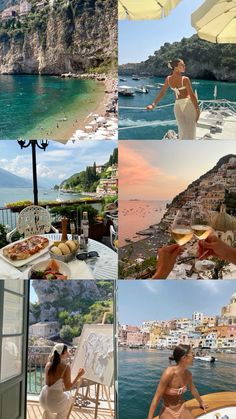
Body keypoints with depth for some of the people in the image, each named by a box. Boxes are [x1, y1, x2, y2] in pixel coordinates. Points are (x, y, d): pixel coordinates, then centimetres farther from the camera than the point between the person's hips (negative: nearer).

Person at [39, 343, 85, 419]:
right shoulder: (66, 367, -18)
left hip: (43, 399, 4)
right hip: (55, 402, -4)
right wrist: (79, 375, -2)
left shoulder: (48, 364, -4)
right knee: (69, 397, 30)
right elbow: (68, 387, -12)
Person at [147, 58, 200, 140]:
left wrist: (153, 104, 17)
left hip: (177, 105, 5)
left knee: (182, 130, 15)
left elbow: (162, 93, 7)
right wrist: (197, 109, -6)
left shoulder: (168, 79, 0)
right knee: (190, 131, 4)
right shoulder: (185, 79, -15)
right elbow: (192, 95, -13)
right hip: (189, 104, -5)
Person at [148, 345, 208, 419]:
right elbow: (156, 398, -22)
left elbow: (193, 389, 18)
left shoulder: (187, 373, -5)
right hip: (168, 412, -6)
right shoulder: (169, 373, -25)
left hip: (182, 409, 6)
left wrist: (201, 402, 34)